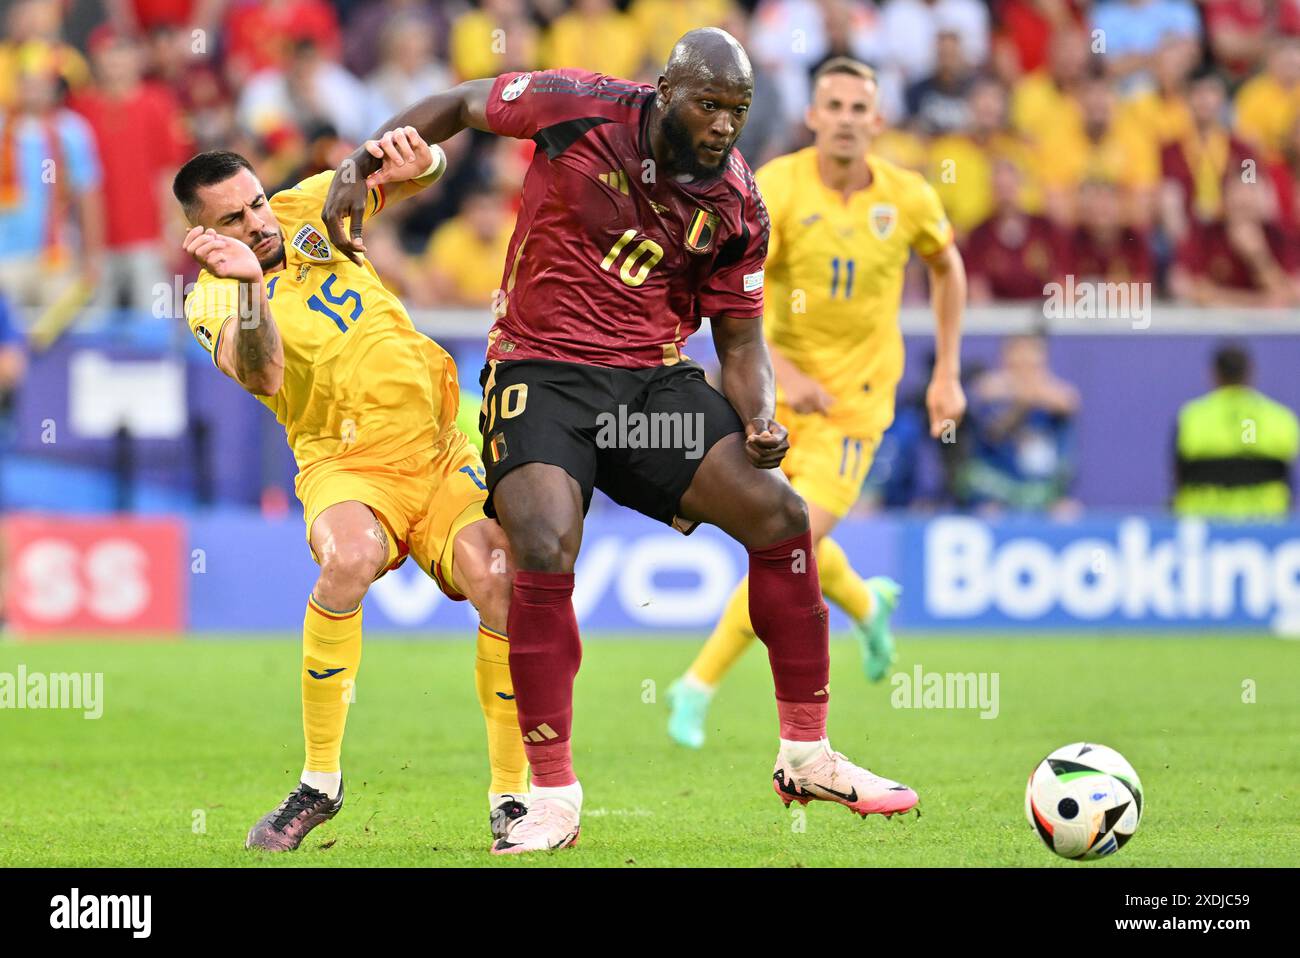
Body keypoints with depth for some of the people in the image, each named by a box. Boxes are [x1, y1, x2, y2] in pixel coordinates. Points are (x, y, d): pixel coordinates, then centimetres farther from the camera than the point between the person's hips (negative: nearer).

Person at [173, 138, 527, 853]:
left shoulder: (305, 211, 10)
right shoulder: (212, 300, -2)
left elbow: (423, 173, 15)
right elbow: (263, 375, -22)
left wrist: (415, 159, -9)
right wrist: (250, 284, -38)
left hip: (441, 454, 4)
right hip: (346, 467, -4)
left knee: (500, 581, -21)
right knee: (348, 559, -36)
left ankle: (509, 797, -5)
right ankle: (320, 782, -20)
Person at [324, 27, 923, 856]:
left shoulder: (737, 206, -1)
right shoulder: (580, 108, -11)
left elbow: (741, 336, 7)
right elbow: (458, 105, 4)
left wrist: (759, 421, -12)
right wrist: (360, 170, -6)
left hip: (655, 377, 4)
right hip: (544, 372, -4)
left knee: (780, 514, -8)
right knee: (546, 553, -26)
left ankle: (808, 756, 8)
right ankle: (553, 799, -13)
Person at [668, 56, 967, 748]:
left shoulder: (908, 198, -6)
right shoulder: (778, 186, -14)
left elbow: (946, 266, 15)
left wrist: (946, 374, 11)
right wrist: (782, 371, -34)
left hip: (854, 404, -1)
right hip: (777, 391, 1)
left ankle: (699, 687, -7)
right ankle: (867, 606, 49)